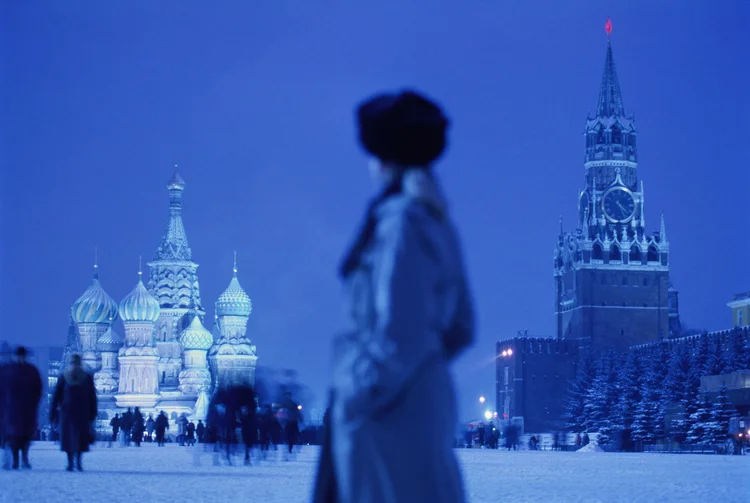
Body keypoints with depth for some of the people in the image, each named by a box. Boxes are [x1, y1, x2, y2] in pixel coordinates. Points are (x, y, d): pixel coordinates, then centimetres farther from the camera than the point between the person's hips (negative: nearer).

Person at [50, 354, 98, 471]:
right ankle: (78, 461, -3)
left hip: (67, 411, 0)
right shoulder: (87, 377, -1)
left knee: (68, 436, 4)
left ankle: (70, 463, 2)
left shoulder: (63, 377, 1)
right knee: (81, 437, 6)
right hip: (83, 412, 0)